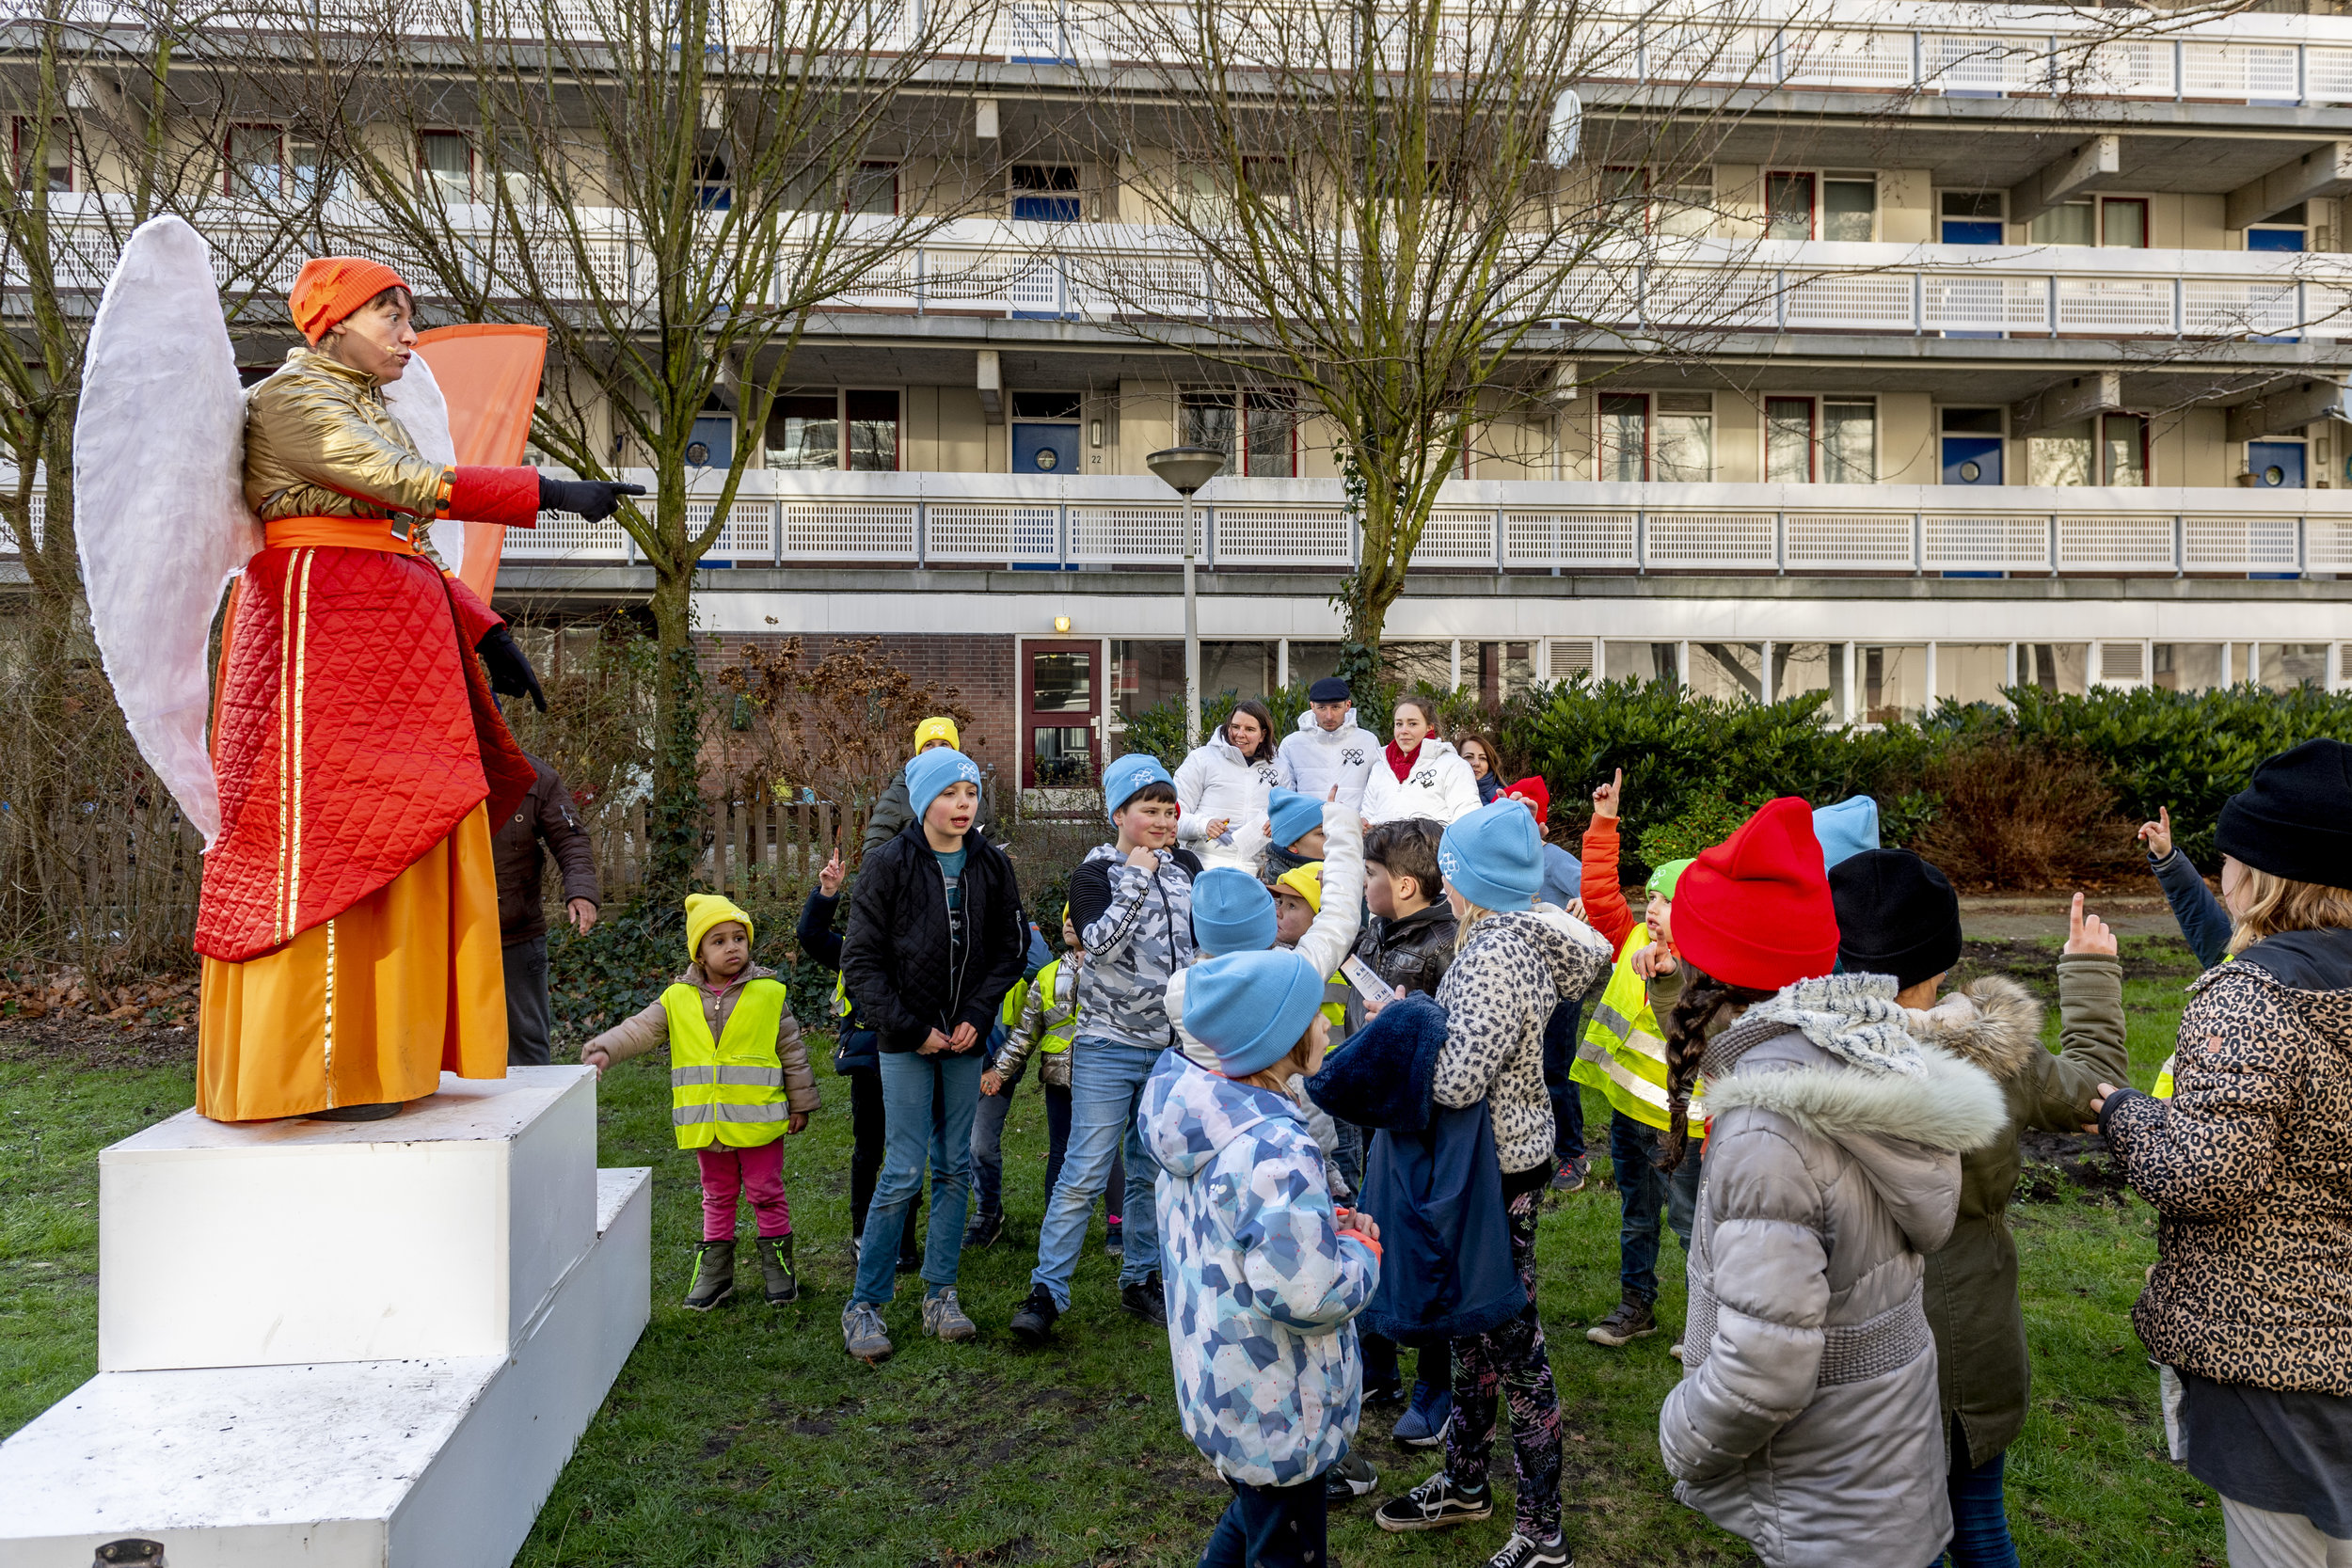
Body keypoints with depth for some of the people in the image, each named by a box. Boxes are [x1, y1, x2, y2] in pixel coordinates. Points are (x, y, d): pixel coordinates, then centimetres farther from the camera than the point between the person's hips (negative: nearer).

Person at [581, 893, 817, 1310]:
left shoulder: (768, 993, -4)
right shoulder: (678, 999, 1)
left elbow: (792, 1051, 1)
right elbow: (639, 1030, -4)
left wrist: (800, 1103, 3)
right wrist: (604, 1049, -23)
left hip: (758, 1119, -2)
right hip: (707, 1123, 2)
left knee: (766, 1193, 8)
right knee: (717, 1198, 15)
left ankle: (778, 1266, 21)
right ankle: (714, 1271, 26)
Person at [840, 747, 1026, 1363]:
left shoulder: (991, 866, 3)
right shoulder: (889, 865, -7)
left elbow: (1009, 947, 9)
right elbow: (861, 960, -7)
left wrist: (978, 1016, -4)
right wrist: (909, 1028, -11)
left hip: (966, 1038, 4)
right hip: (907, 1041, -4)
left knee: (955, 1167, 9)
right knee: (904, 1170, -5)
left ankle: (940, 1294, 22)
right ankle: (864, 1304, 9)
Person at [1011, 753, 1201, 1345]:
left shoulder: (1185, 865, 8)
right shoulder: (1095, 872, -5)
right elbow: (1099, 945, -20)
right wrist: (1136, 878, -19)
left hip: (1172, 1044, 4)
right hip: (1109, 1046, -4)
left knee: (1153, 1170, 12)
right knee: (1085, 1173, -4)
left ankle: (1140, 1279, 27)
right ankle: (1046, 1291, 6)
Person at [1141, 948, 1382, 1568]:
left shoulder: (1195, 1120, -2)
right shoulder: (1277, 1151, -32)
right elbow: (1309, 1295, -31)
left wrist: (1325, 1227, 3)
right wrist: (1362, 1250, -13)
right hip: (1276, 1417, -8)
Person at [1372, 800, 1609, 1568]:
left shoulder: (1496, 955, -25)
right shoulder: (1513, 937, 4)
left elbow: (1457, 1079, -30)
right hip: (1485, 1164, 10)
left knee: (1513, 1344, 3)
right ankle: (1465, 1482, 41)